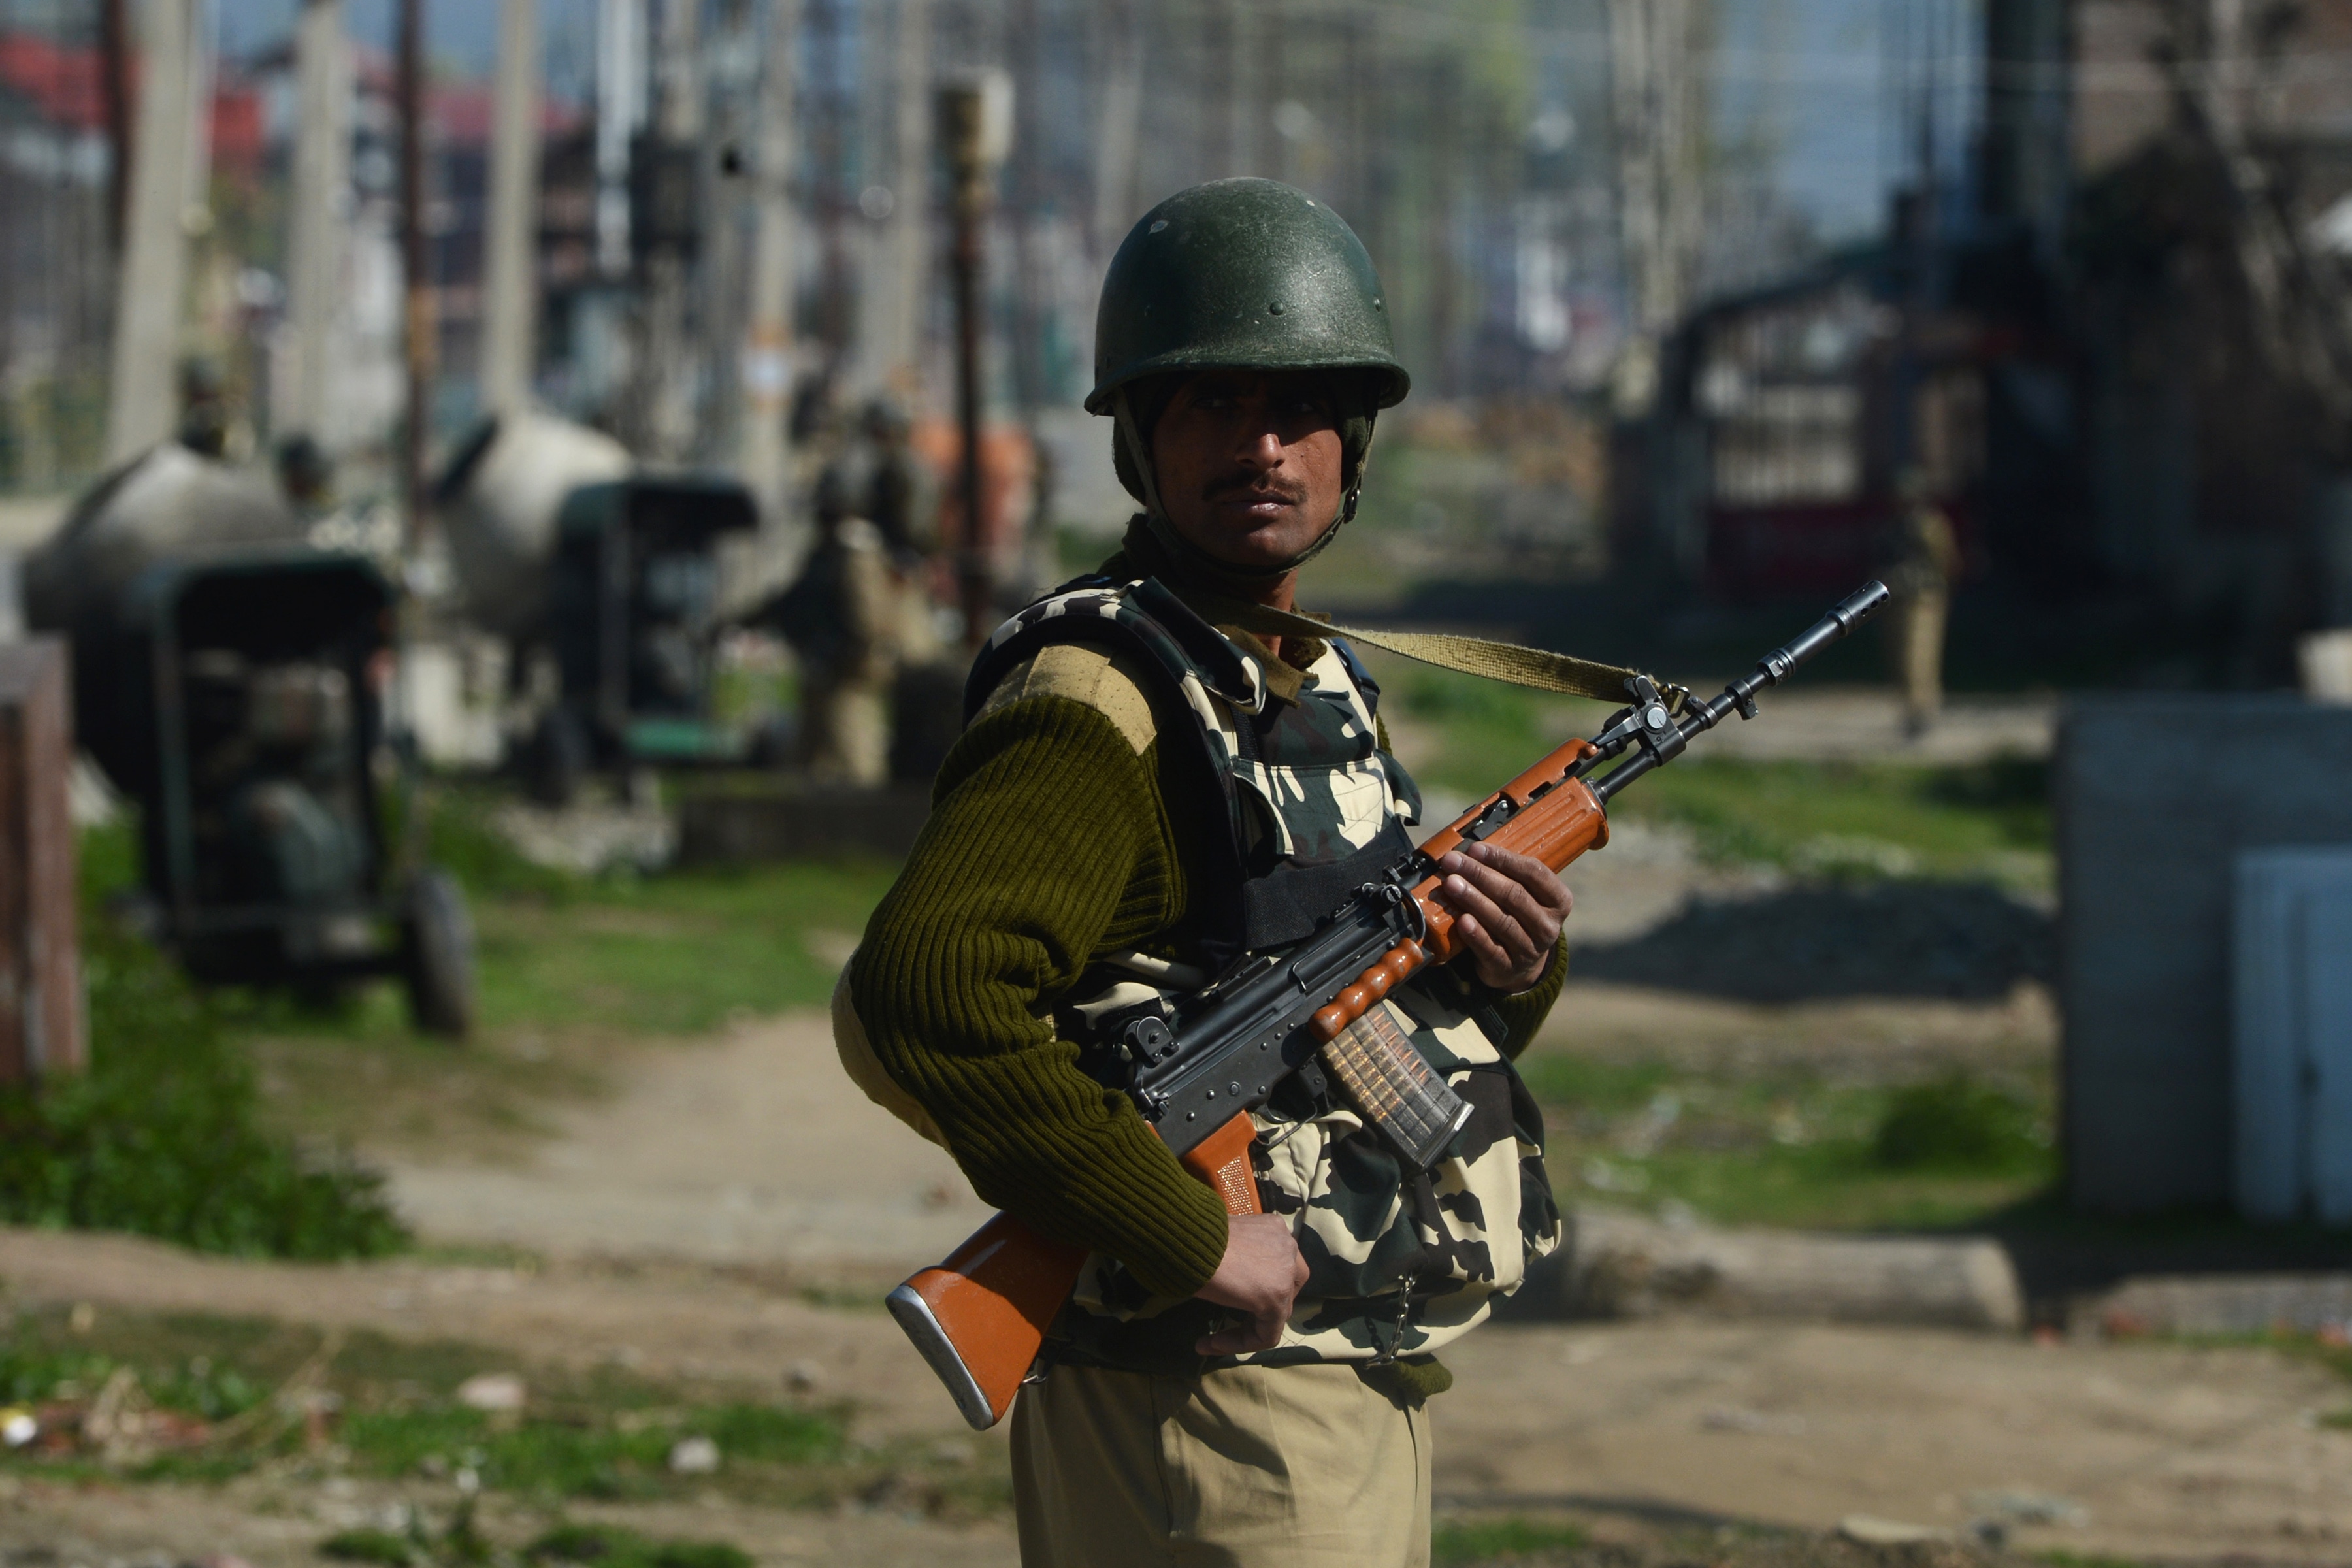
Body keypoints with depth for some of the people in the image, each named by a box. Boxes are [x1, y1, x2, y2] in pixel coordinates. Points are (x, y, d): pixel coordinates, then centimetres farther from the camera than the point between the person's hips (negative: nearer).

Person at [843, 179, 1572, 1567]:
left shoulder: (1325, 686, 15)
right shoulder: (1103, 700, -15)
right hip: (1204, 1399, -9)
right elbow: (919, 994, -30)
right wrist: (1191, 1238, -26)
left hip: (1371, 1386, 9)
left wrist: (1515, 974, 1)